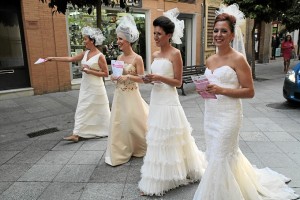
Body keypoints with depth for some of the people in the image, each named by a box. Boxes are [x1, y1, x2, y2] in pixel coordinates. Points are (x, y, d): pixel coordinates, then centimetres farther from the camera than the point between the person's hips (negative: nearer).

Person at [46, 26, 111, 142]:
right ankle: (77, 134, 17)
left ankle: (108, 130, 22)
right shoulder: (85, 53, 7)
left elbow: (106, 73, -13)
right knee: (82, 109, 8)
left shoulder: (100, 56, -14)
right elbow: (71, 59, 11)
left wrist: (90, 71, -19)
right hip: (85, 87, 7)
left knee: (99, 110, 4)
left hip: (95, 88, -7)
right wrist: (53, 58, 10)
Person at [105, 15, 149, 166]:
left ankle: (138, 148, 32)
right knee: (118, 123, 11)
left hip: (131, 95, -6)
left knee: (133, 122, 6)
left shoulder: (137, 58, -12)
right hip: (119, 95, 6)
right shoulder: (119, 57, 6)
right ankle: (120, 152, 26)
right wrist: (114, 76, -5)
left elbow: (141, 78, -11)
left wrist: (128, 77, -23)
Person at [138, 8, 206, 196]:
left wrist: (159, 78, -21)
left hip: (169, 102, -8)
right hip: (156, 100, 8)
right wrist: (149, 79, -2)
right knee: (157, 140, 14)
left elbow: (178, 82, -11)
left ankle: (163, 180, 18)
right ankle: (157, 179, 30)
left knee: (167, 140, 2)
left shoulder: (175, 53, -9)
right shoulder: (155, 55, 12)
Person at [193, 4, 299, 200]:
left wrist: (221, 90, -22)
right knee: (214, 156, 20)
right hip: (211, 114, 7)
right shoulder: (210, 60, 9)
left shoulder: (238, 59, -10)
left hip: (228, 115, -7)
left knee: (221, 160, 0)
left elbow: (249, 92, -12)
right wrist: (204, 89, -3)